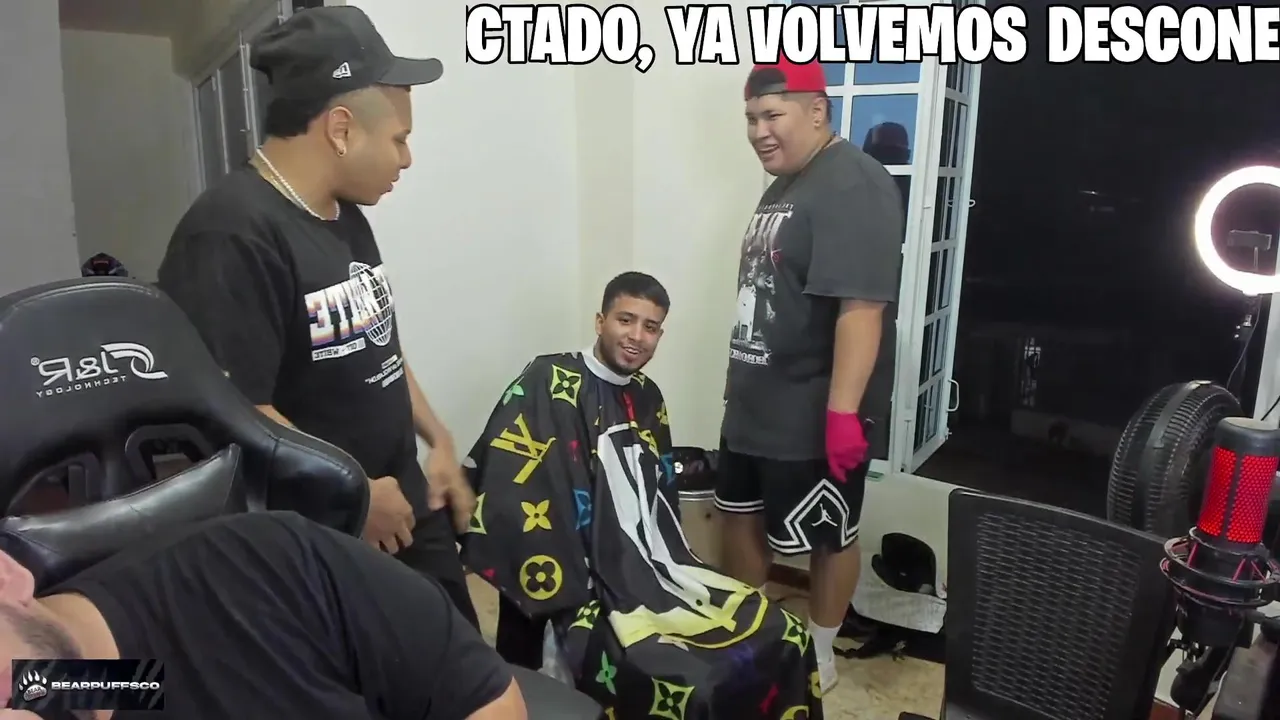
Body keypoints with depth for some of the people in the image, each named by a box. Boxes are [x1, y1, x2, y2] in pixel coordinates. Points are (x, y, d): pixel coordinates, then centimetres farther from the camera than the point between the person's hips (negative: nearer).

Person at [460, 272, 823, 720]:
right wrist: (568, 600, -18)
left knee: (783, 640, -2)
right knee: (689, 680, -26)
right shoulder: (548, 385, -10)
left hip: (647, 575, 7)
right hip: (578, 588, -7)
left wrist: (670, 576, 9)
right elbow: (506, 498, -17)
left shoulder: (647, 399, 12)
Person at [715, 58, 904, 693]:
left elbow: (861, 307, -26)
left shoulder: (852, 186, -18)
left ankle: (818, 653, 29)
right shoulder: (783, 185, 12)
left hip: (813, 417, -10)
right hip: (754, 404, 10)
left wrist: (843, 411, -28)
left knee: (829, 538, 9)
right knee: (741, 515, 19)